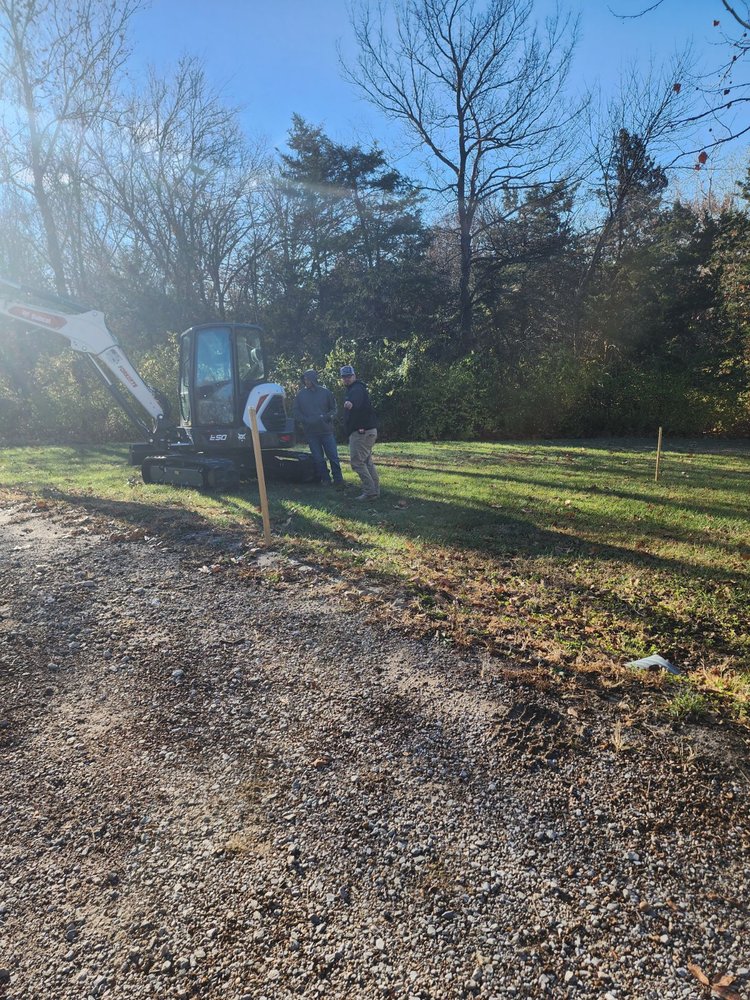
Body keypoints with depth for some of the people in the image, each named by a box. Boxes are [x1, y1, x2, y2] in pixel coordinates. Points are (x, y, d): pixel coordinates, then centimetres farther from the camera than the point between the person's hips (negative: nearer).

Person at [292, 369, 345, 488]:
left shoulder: (325, 392, 1)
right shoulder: (300, 394, 3)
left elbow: (334, 408, 8)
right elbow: (296, 412, 4)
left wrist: (328, 416, -12)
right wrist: (306, 420, -12)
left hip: (326, 430, -1)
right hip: (311, 432, 1)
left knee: (333, 456, -3)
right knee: (318, 458, 7)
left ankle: (338, 481, 4)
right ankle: (325, 479, 19)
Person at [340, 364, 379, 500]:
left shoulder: (357, 389, -15)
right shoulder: (353, 390, 21)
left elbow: (356, 399, -39)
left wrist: (351, 403, -60)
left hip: (361, 431, -11)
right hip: (368, 431, 11)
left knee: (357, 461, -12)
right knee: (367, 461, 14)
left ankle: (369, 491, -13)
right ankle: (375, 490, 18)